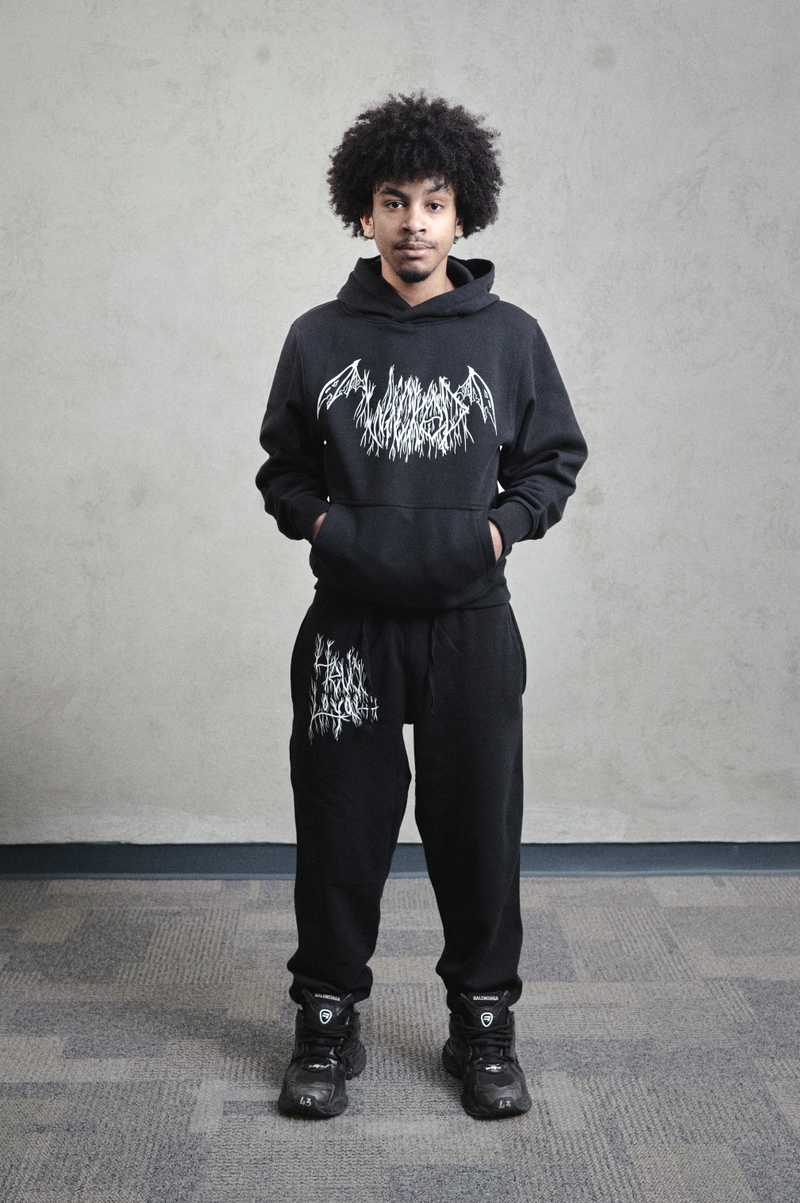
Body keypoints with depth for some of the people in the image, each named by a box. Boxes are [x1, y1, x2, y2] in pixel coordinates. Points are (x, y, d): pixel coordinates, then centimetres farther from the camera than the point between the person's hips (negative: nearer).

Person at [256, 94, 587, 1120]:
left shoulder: (510, 337, 4)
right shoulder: (317, 338, 4)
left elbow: (554, 459, 12)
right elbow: (282, 467, 12)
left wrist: (501, 525, -4)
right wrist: (322, 521, -6)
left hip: (470, 621, 0)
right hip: (348, 623, 0)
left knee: (479, 824, 6)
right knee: (340, 825, 7)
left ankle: (483, 1024, 25)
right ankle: (327, 1021, 24)